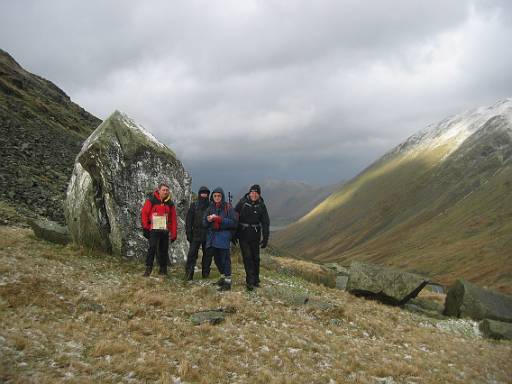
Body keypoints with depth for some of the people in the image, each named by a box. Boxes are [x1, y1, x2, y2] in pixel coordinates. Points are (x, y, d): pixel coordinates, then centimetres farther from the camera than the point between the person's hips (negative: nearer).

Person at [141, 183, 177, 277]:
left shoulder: (170, 203, 11)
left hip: (165, 230, 4)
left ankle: (163, 269, 17)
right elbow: (144, 213, -2)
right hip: (154, 230, -4)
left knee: (164, 250, 7)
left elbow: (173, 219, 12)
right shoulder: (151, 200, -1)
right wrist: (145, 228, -6)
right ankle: (148, 268, -8)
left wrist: (174, 234, 8)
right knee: (152, 248, -14)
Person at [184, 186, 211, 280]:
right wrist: (189, 233, -4)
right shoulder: (194, 206, 6)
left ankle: (206, 274, 15)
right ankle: (188, 274, -3)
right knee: (192, 254, -6)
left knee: (207, 255, 6)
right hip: (196, 234, -1)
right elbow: (188, 220, 4)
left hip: (208, 235, 1)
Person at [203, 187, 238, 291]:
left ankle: (227, 282, -1)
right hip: (212, 236, 6)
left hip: (223, 236, -6)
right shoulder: (210, 208, 11)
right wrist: (208, 220, -11)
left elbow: (233, 222, -11)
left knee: (225, 259, -6)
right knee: (217, 258, 14)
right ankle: (223, 276, 31)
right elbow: (204, 223, 13)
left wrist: (219, 219, -16)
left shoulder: (228, 207, -4)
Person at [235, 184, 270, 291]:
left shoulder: (261, 206, 0)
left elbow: (265, 222, 3)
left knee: (255, 258, 9)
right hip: (243, 234, -2)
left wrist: (265, 238, -1)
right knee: (247, 257, -7)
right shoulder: (242, 203, -5)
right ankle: (250, 281, -6)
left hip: (255, 235, 2)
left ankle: (255, 279, 23)